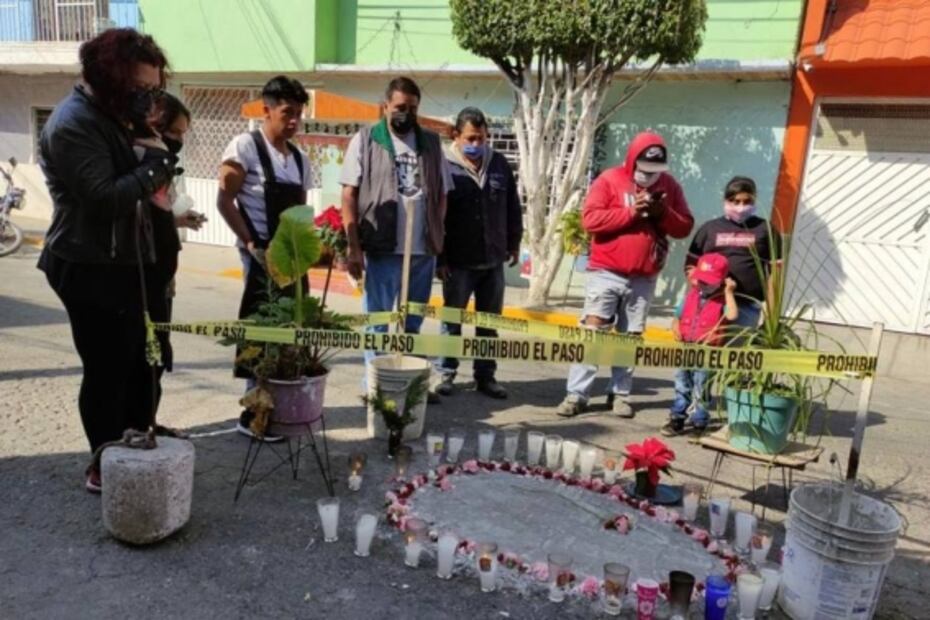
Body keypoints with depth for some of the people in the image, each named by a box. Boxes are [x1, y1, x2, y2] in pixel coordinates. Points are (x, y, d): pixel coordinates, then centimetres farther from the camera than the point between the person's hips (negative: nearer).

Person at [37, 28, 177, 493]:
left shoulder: (109, 116, 15)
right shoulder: (73, 124, -17)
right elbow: (106, 198, -25)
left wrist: (152, 171, 0)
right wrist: (153, 167, -13)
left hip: (118, 264, 10)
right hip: (91, 270, -9)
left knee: (139, 362, 13)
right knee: (108, 369, -1)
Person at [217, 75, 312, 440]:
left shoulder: (300, 158, 13)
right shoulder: (245, 146, -6)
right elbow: (225, 201, -10)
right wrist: (251, 244, -16)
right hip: (261, 254, -7)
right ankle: (254, 412, 6)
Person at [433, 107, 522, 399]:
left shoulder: (499, 164, 6)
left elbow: (512, 207, 14)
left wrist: (514, 243, 14)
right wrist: (440, 258, -9)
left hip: (493, 260, 4)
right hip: (458, 262, -4)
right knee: (452, 321, 9)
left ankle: (485, 376, 23)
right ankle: (446, 374, 21)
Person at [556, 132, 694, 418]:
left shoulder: (670, 186, 9)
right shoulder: (610, 180, -2)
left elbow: (684, 227, 9)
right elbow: (590, 219, -12)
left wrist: (663, 212, -10)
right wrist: (632, 212, -17)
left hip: (645, 278, 3)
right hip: (606, 273, -3)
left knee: (631, 337, 6)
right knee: (591, 332, -4)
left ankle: (620, 394, 15)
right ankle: (576, 394, 0)